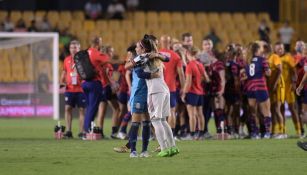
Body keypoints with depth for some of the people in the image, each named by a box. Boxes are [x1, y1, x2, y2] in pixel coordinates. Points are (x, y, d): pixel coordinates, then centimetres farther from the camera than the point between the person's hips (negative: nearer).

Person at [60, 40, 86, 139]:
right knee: (68, 108, -3)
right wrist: (62, 82, 8)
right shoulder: (67, 60, 11)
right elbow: (64, 72, 21)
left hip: (81, 89, -3)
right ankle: (68, 131, 0)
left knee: (81, 109, 0)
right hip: (69, 89, 3)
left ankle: (81, 132, 4)